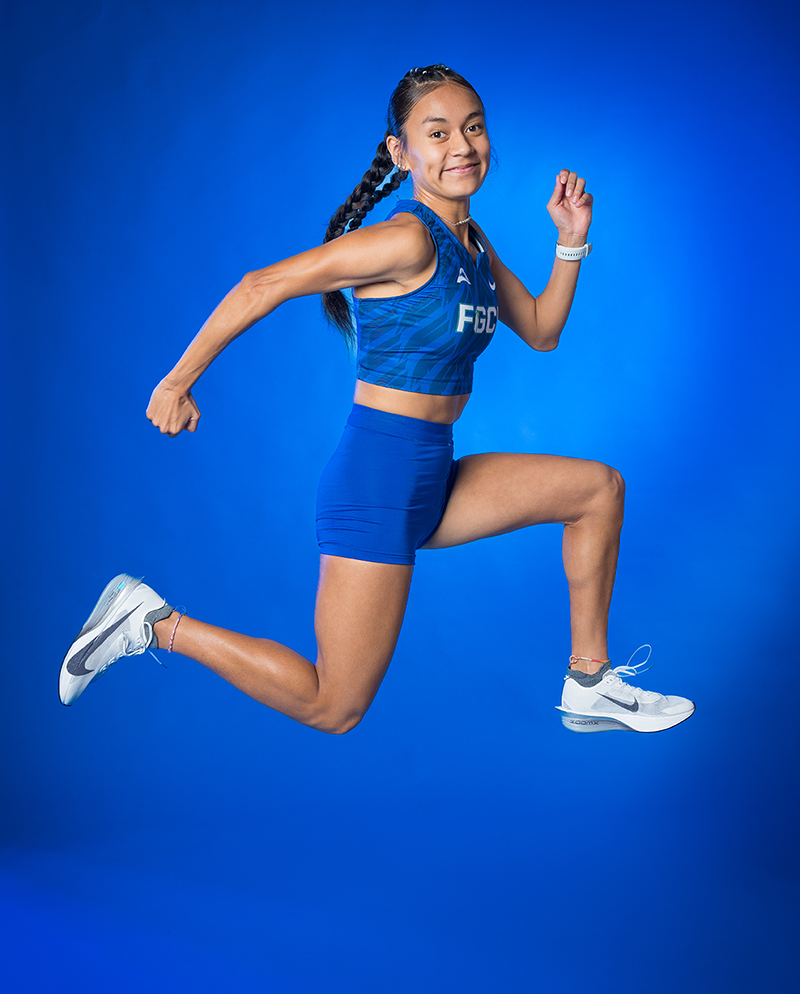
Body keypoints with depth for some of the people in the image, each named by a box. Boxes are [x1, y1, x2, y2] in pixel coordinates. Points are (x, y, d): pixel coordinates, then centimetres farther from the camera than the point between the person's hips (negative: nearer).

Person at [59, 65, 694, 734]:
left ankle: (590, 686, 19)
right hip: (380, 478, -9)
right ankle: (156, 622, 9)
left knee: (600, 488, 12)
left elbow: (542, 332, 18)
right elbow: (263, 287, -18)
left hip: (435, 479, 9)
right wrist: (179, 381, -14)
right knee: (333, 711, -2)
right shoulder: (409, 239, -18)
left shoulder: (471, 242, 10)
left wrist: (572, 239, 7)